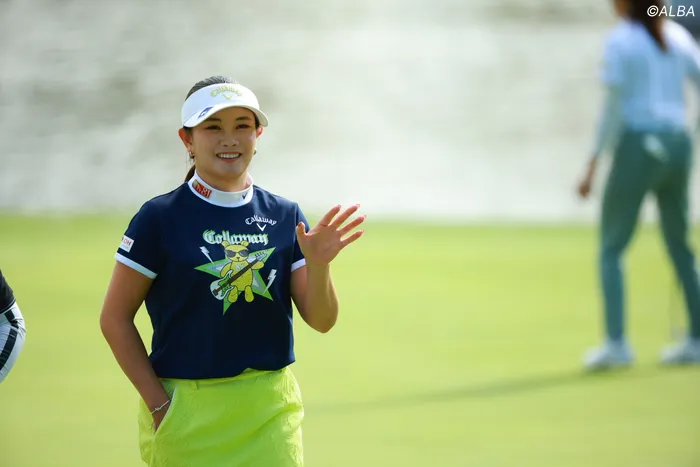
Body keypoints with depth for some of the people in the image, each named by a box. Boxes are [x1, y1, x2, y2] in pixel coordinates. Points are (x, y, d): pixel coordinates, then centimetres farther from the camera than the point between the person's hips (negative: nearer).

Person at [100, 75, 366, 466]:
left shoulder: (285, 217, 6)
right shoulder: (160, 217, -3)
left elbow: (322, 320, 4)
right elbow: (115, 317, -2)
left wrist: (317, 265, -15)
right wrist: (158, 403, -8)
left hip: (271, 415, 3)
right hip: (187, 416, -3)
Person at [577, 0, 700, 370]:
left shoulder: (620, 41, -7)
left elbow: (614, 107, -11)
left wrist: (593, 165, -8)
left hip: (638, 145, -6)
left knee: (611, 247, -1)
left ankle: (616, 342, -13)